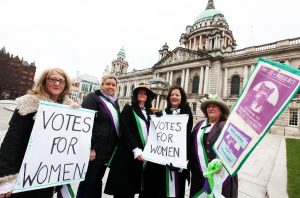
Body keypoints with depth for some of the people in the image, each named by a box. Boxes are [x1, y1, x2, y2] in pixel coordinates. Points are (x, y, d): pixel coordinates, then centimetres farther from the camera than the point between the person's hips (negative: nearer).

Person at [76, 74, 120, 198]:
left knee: (97, 181, 19)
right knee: (87, 182, 7)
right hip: (94, 149, -7)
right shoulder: (93, 98, -8)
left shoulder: (114, 102, 14)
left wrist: (114, 147, 16)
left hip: (108, 150, 7)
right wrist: (89, 148, -21)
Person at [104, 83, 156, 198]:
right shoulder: (129, 108, -3)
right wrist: (135, 149, -18)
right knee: (122, 186, 4)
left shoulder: (149, 113, 12)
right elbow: (125, 130, -12)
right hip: (127, 152, -4)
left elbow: (150, 132, 12)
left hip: (142, 153, 5)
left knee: (132, 186, 13)